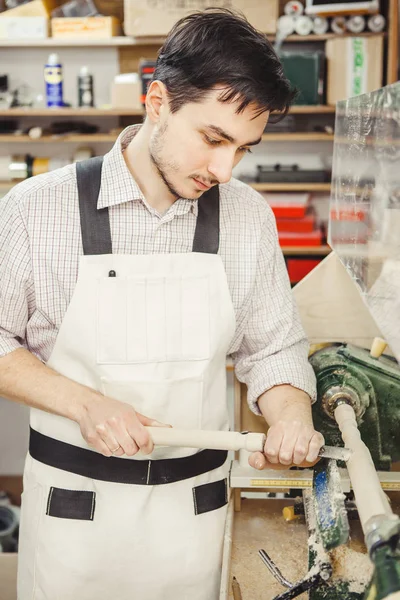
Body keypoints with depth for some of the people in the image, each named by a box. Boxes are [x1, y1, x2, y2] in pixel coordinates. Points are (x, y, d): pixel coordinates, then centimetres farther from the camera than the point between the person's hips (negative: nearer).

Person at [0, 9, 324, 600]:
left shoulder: (248, 216, -3)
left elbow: (272, 350, 4)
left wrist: (291, 414, -16)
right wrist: (85, 404, -18)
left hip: (193, 504, 2)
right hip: (73, 500, -2)